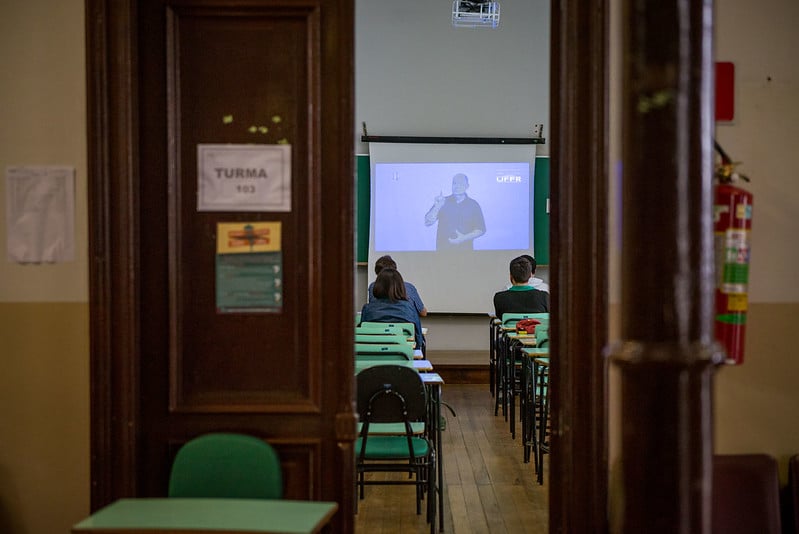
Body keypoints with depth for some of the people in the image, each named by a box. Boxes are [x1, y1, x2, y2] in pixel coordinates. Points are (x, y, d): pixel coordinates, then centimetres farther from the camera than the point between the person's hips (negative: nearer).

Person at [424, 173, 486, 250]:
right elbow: (428, 223, -1)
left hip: (465, 250, 0)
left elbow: (481, 230, 5)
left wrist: (464, 238, -11)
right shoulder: (442, 202, 5)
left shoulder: (473, 205, 5)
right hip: (443, 249, 0)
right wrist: (437, 207, -17)